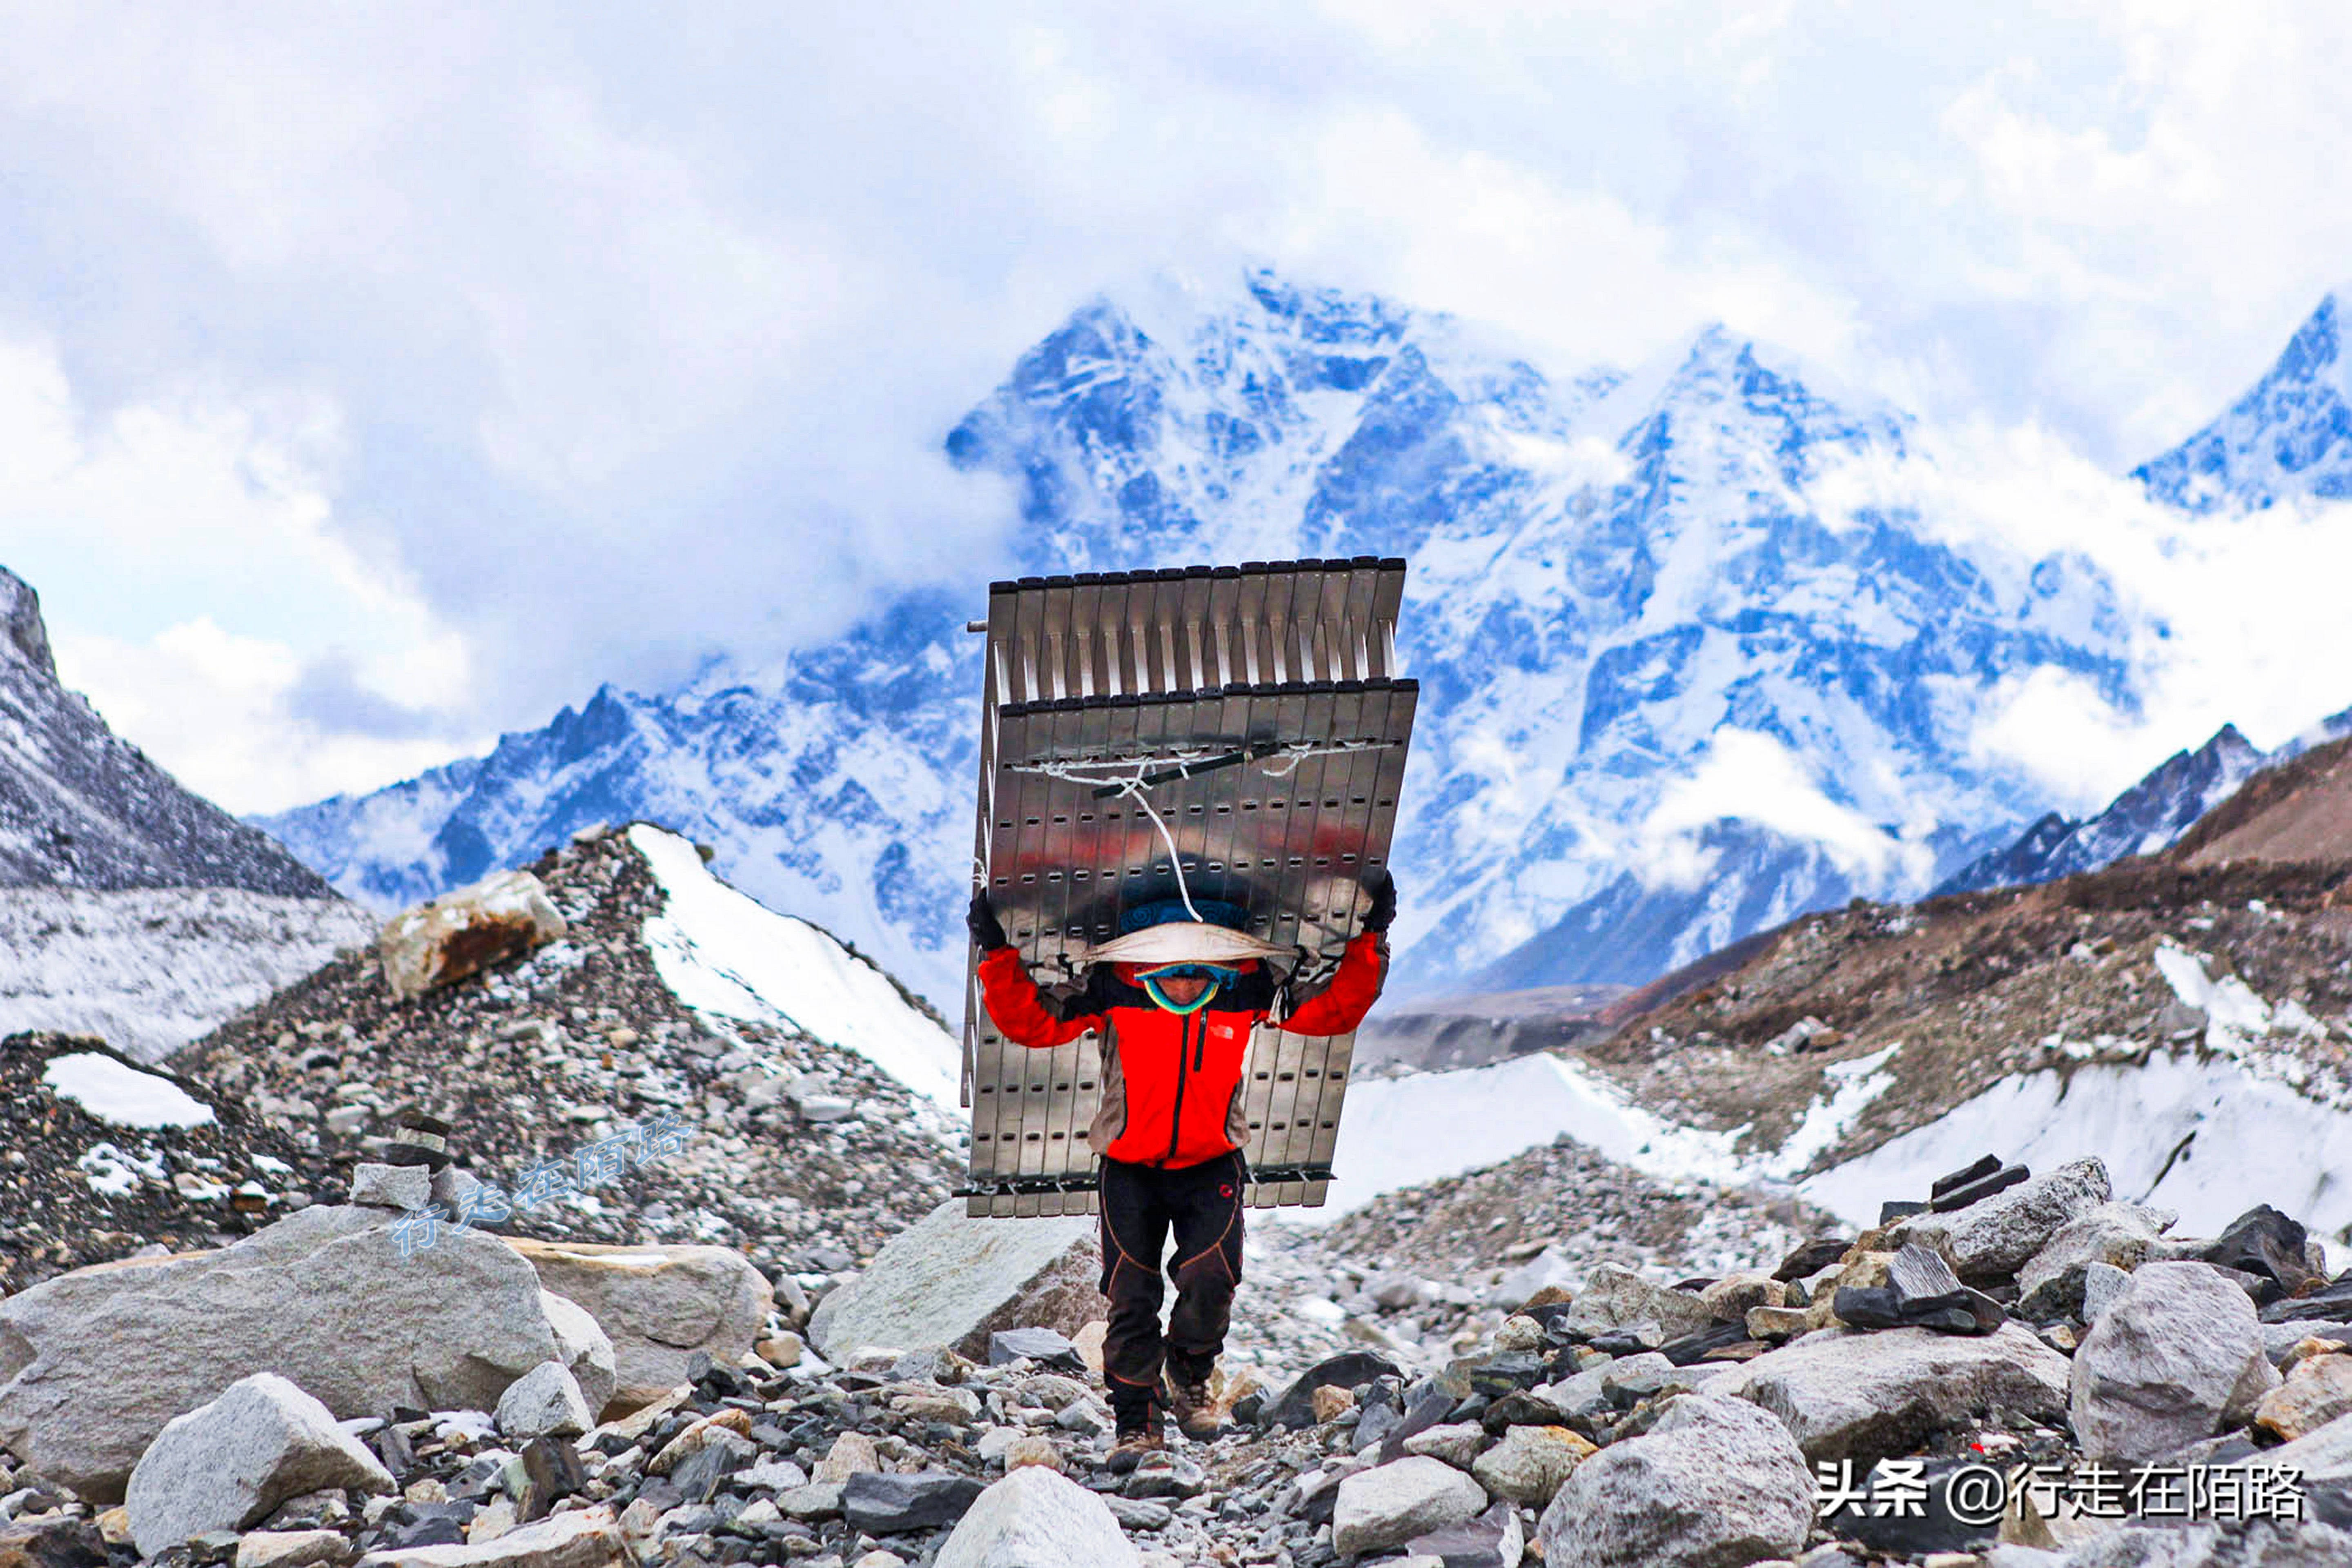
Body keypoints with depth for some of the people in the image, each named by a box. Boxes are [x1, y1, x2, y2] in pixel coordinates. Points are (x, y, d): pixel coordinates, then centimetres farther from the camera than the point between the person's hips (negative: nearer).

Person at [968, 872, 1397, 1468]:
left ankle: (1188, 1377, 15)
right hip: (1129, 1168, 0)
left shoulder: (1247, 989, -13)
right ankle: (1136, 1421, 16)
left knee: (1210, 1281, -16)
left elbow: (1336, 1011, -3)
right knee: (1131, 1298, -3)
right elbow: (1028, 1023, -12)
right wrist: (999, 956, -24)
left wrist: (1369, 940, -11)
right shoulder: (1113, 990, -17)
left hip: (1212, 1166, 0)